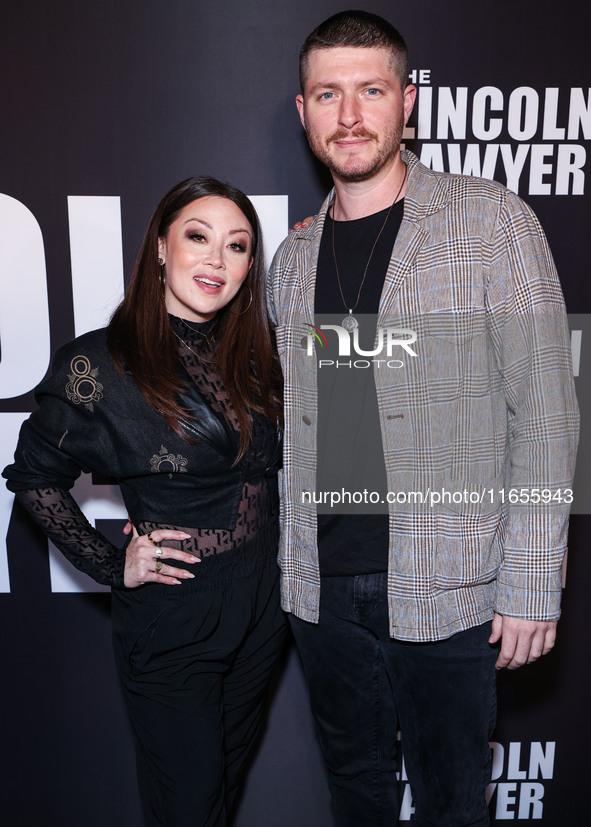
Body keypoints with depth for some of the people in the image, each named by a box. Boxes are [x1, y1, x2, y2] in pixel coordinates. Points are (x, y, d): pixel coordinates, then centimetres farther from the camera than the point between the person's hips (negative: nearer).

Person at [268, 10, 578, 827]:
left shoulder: (492, 221, -6)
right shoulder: (293, 257, 7)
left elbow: (544, 409, -9)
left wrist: (532, 583, -11)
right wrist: (286, 562, 10)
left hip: (447, 592, -3)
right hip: (322, 587, 4)